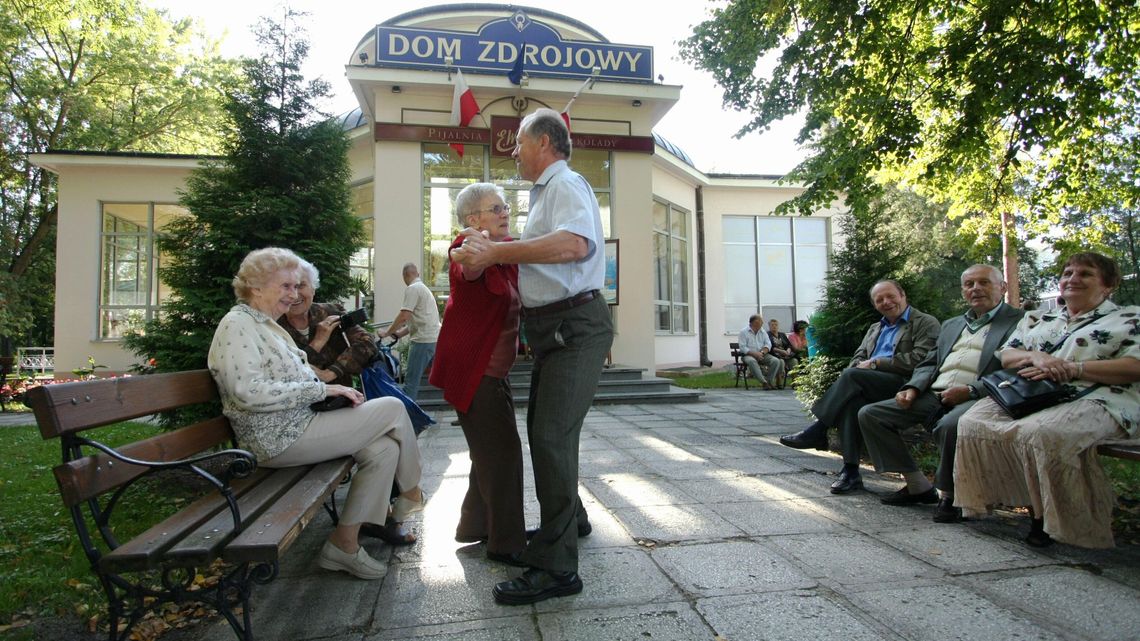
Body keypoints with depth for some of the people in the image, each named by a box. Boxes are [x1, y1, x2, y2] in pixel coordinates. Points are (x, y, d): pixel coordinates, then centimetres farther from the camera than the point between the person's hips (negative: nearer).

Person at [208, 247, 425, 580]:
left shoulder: (266, 324, 20)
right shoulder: (237, 324, -11)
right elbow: (249, 393, -24)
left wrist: (332, 390, 4)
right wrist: (321, 389, -21)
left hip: (299, 424, 10)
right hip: (281, 439, -10)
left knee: (385, 447, -6)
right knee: (393, 408, -11)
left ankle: (344, 543, 1)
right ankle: (411, 493, 13)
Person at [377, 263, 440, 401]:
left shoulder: (412, 289, -8)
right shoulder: (424, 288, 22)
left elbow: (404, 316, -16)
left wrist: (386, 333, -5)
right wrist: (400, 333, 20)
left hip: (423, 340, -9)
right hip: (435, 338, 9)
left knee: (411, 380, -8)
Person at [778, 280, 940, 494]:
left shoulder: (926, 323, 8)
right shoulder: (875, 328, 30)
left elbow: (918, 360, -8)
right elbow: (858, 358, 21)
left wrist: (875, 363, -9)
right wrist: (860, 365, -4)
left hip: (903, 384, -5)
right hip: (869, 385, 5)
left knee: (852, 376, -31)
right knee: (853, 399, -32)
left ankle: (817, 431, -24)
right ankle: (850, 472, -33)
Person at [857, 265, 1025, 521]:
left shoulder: (1019, 321, 5)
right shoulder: (951, 324, 27)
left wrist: (971, 390, -19)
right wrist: (913, 388, 2)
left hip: (977, 398, -7)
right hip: (934, 395, 7)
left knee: (950, 425, -40)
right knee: (869, 414, -8)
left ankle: (948, 495, -13)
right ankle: (918, 486, 1)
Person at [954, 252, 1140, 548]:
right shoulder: (1038, 320, 28)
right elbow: (1006, 356, 16)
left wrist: (1071, 368, -12)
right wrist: (1037, 357, -7)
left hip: (1096, 399, -5)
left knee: (1040, 432, -39)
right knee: (974, 422, -26)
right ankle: (1035, 506, -17)